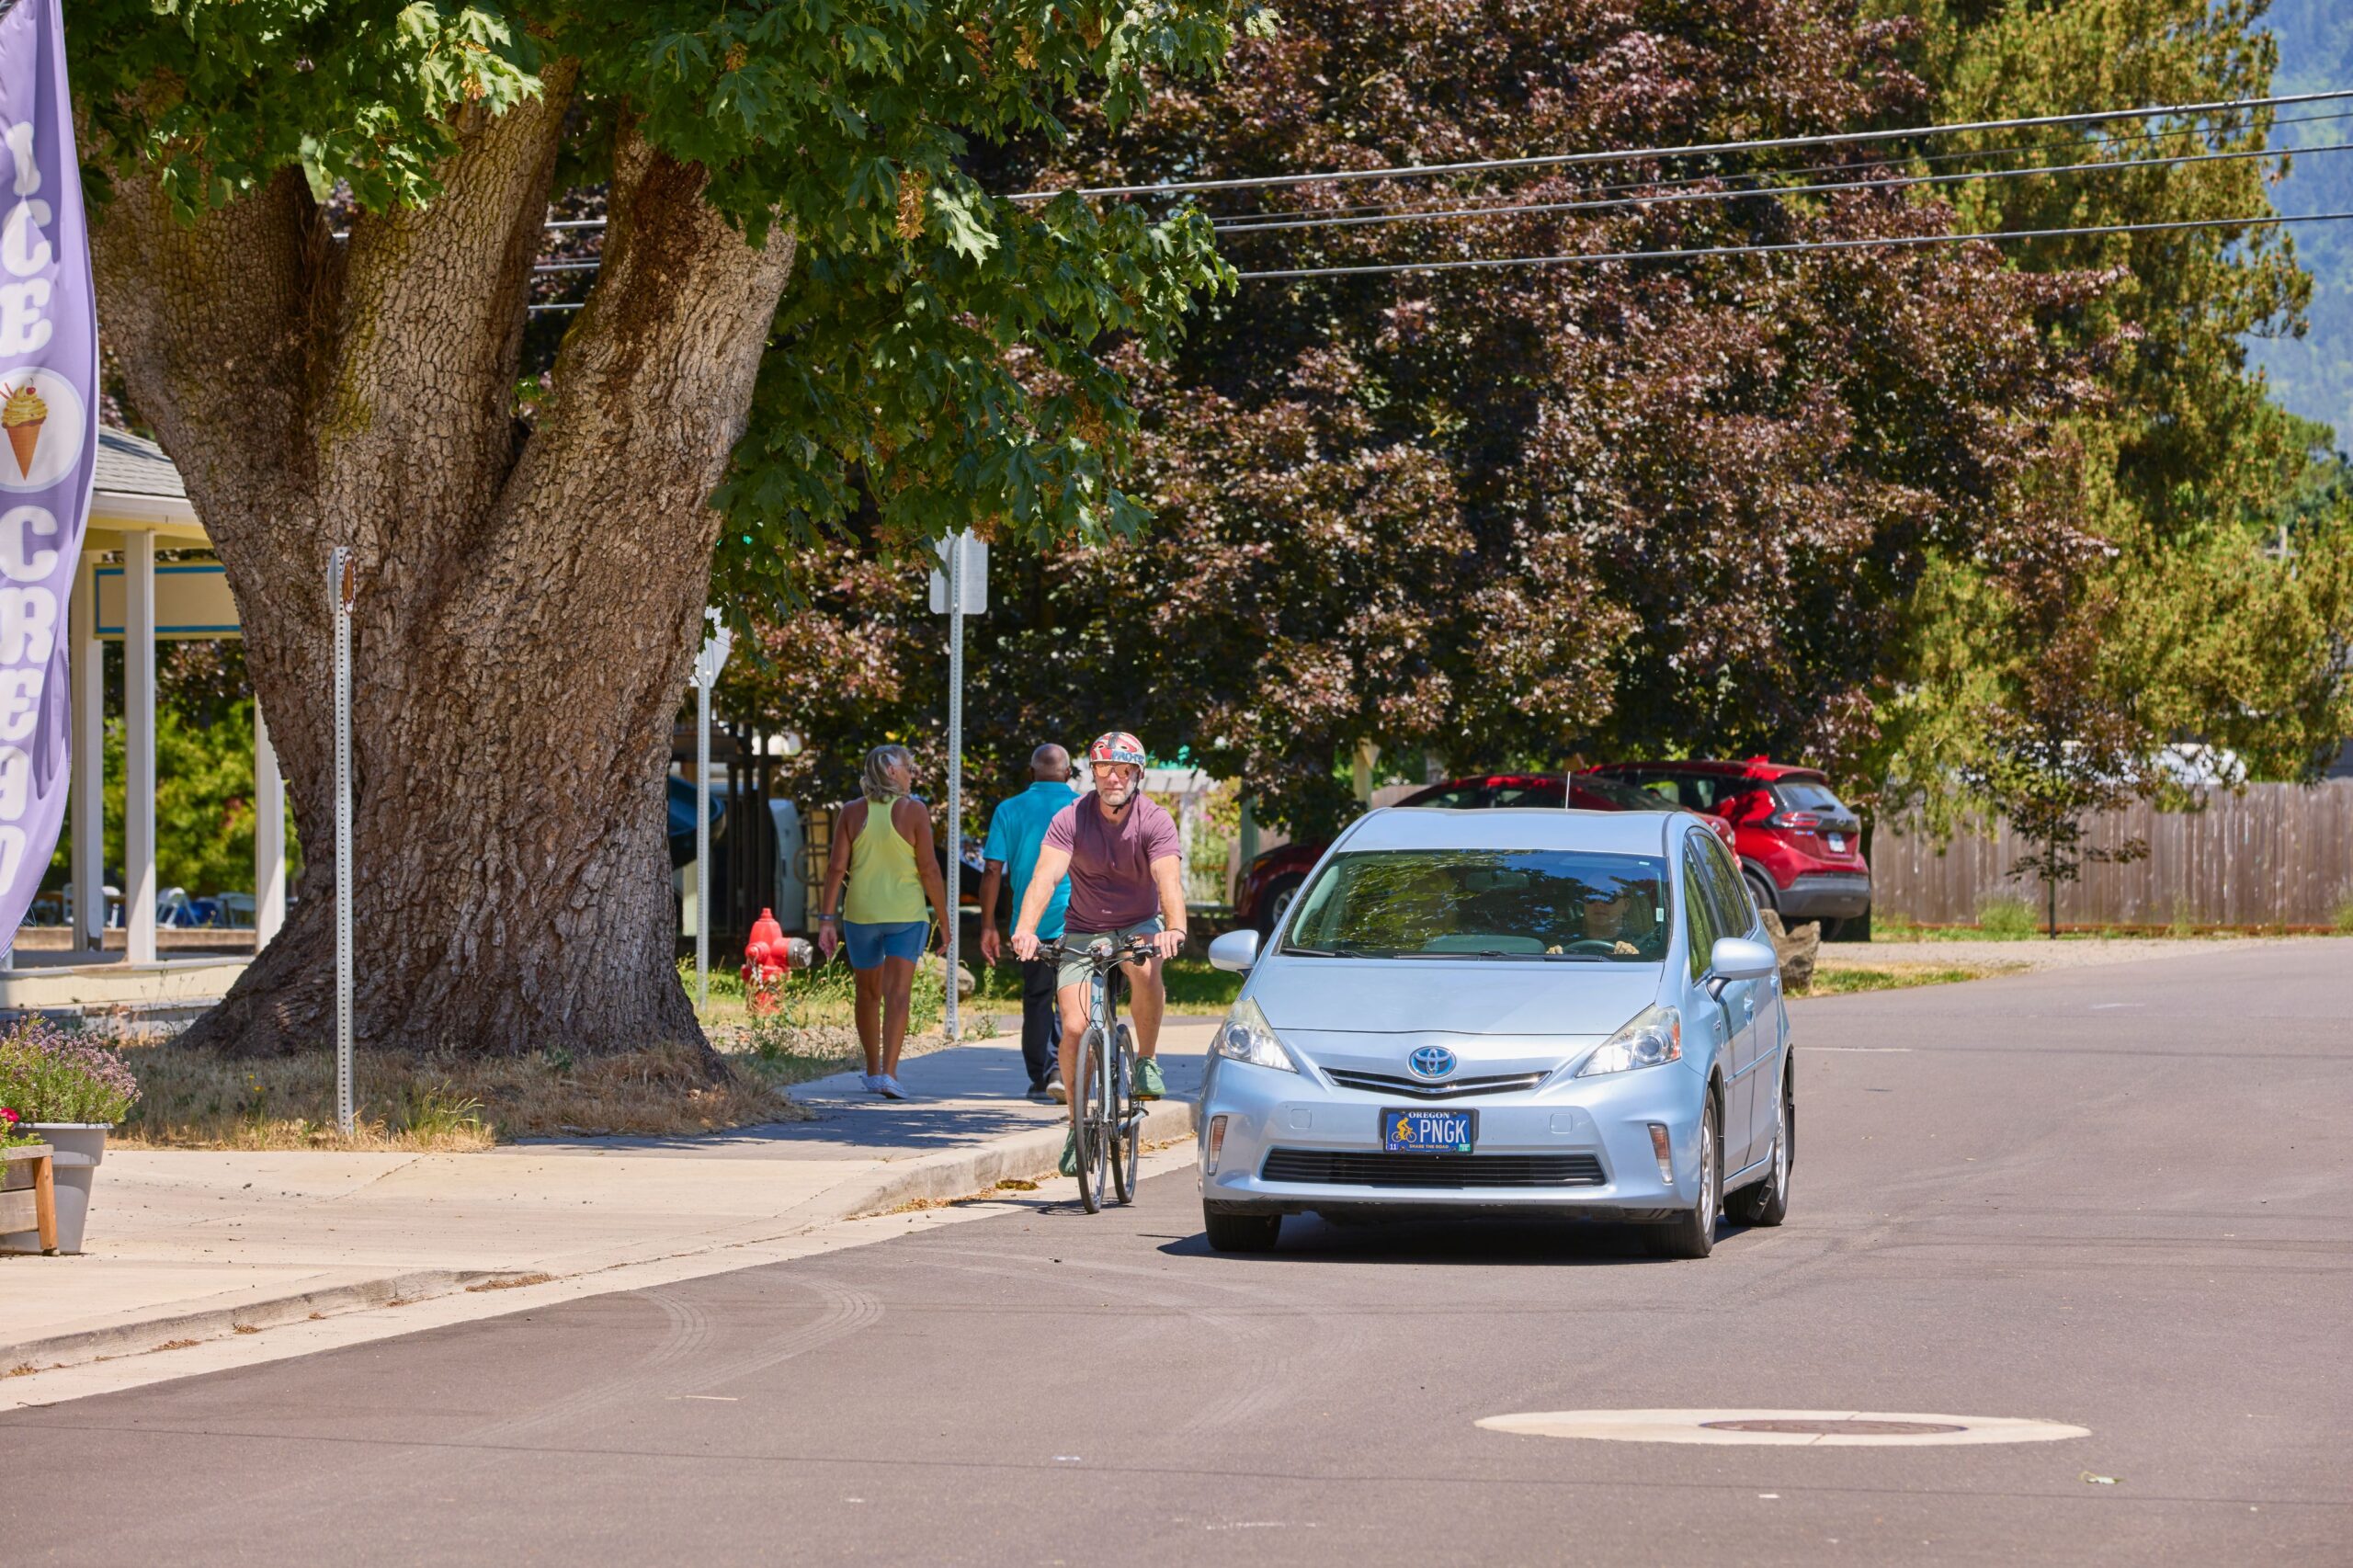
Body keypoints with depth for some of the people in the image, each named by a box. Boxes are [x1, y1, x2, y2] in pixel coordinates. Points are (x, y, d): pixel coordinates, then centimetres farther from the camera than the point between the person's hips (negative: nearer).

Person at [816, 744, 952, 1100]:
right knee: (898, 994, -7)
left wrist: (827, 918, -2)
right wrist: (944, 920, -1)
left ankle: (873, 1070, 29)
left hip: (861, 913, 3)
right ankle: (888, 1073, -19)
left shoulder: (852, 813, 1)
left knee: (868, 993, 18)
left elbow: (836, 867, -4)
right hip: (905, 911, -3)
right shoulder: (913, 810, -7)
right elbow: (929, 869, -8)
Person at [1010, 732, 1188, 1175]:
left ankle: (1147, 1061, -13)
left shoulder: (1155, 821, -16)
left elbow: (1169, 880, -31)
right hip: (1084, 931, 1)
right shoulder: (1071, 819, -15)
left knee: (1144, 967, -36)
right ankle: (1078, 1125, 7)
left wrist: (1174, 929, -51)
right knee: (1075, 1027, -12)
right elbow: (1046, 875, -28)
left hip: (1140, 924, -1)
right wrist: (1025, 929, -46)